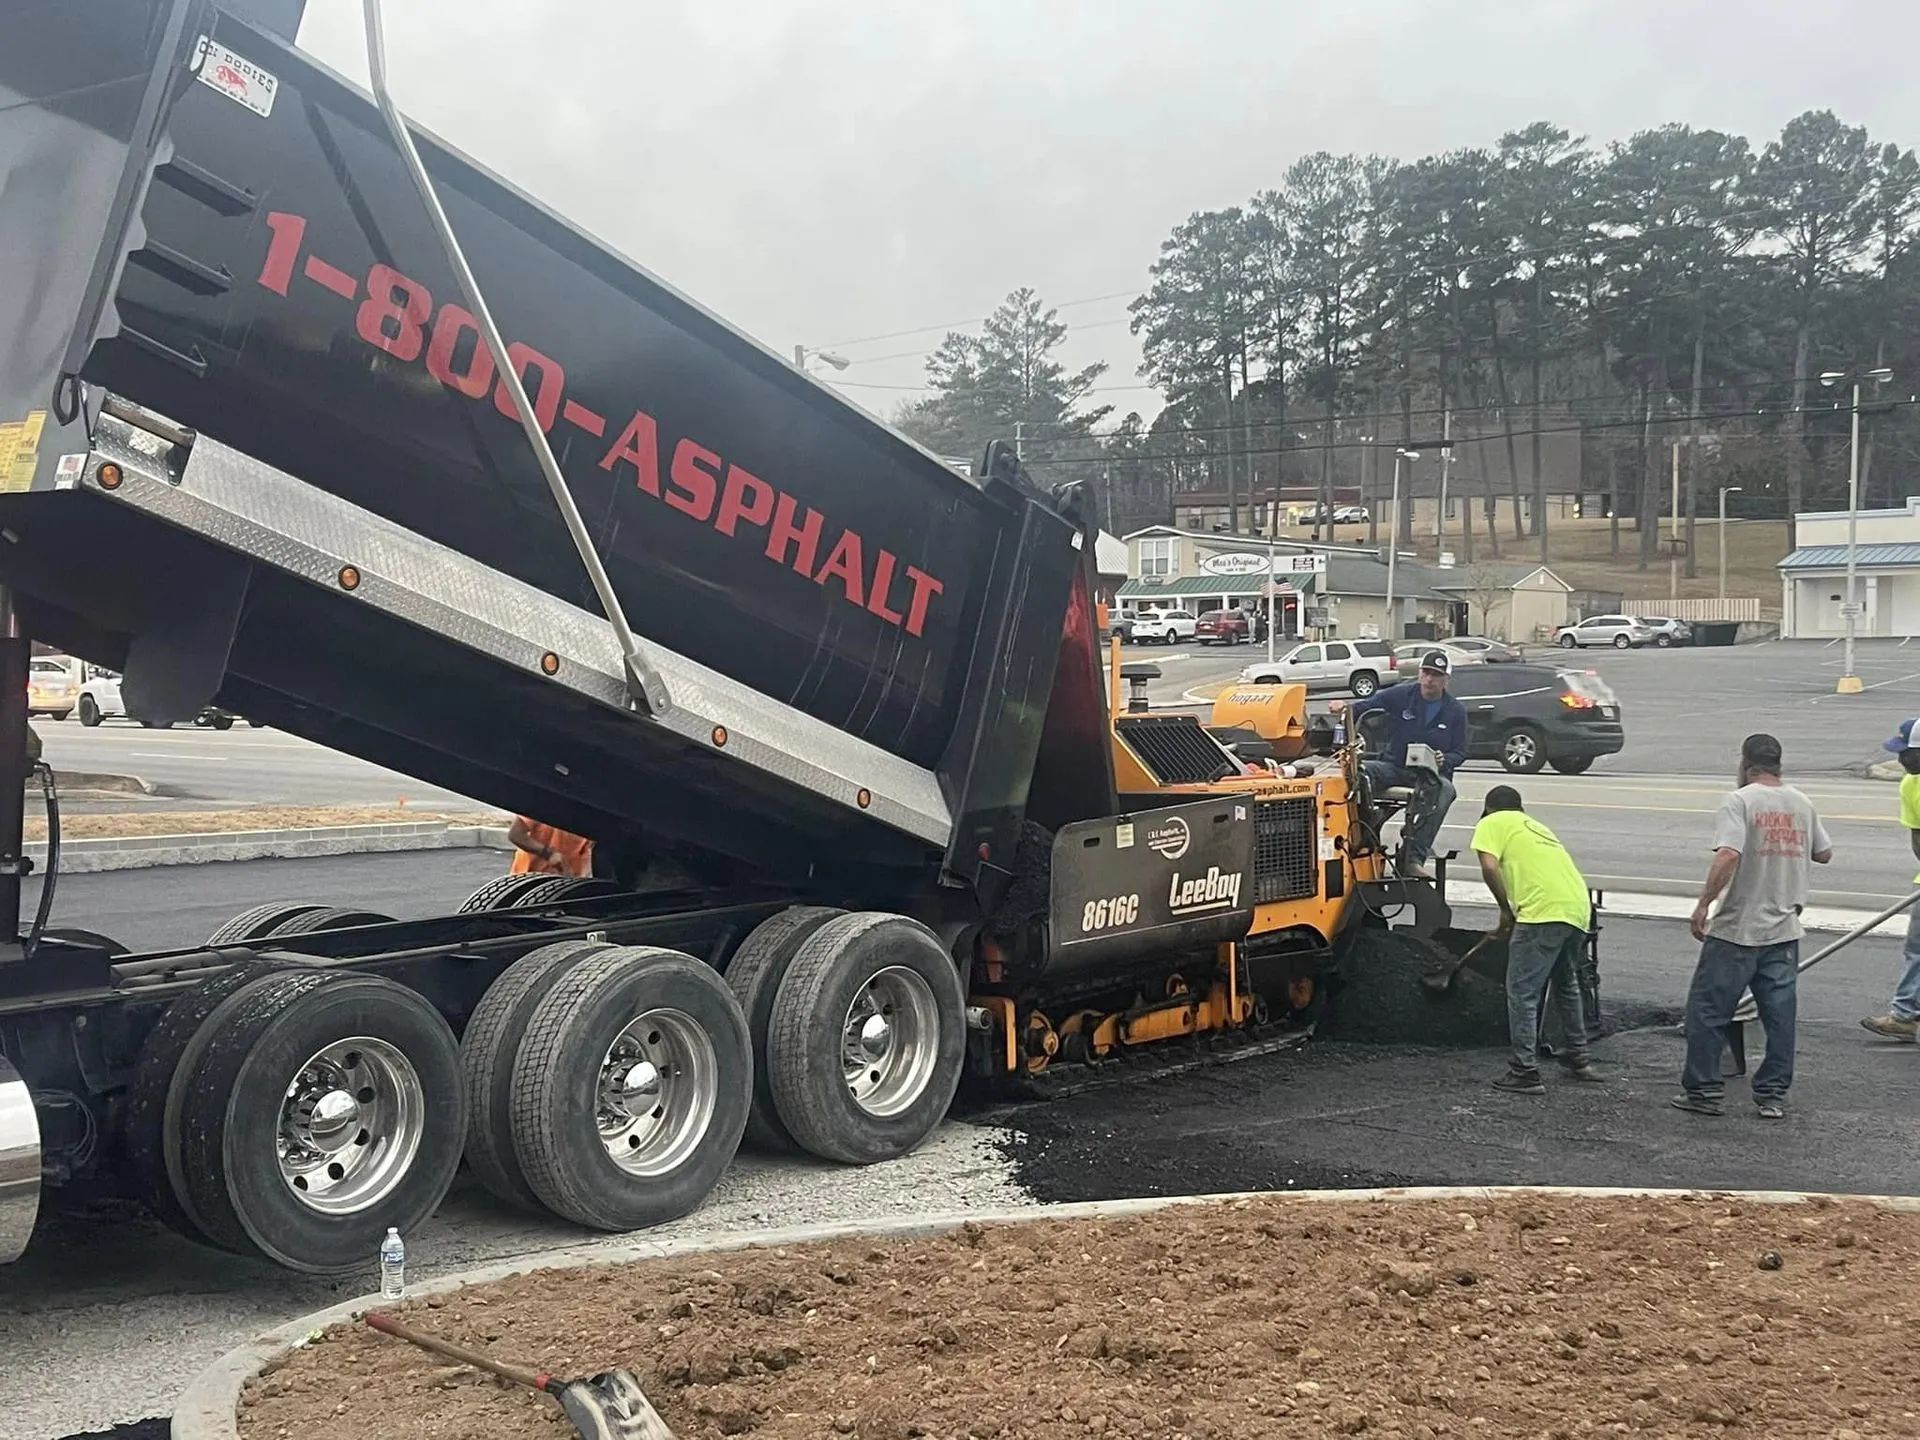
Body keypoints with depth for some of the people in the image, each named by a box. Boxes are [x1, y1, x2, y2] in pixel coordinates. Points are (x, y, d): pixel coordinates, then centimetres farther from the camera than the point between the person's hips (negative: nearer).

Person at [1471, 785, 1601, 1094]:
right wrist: (1515, 911, 42)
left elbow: (1490, 867, -6)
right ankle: (1579, 1061, 36)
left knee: (1522, 992, -1)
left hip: (1544, 910, -8)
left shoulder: (1492, 823, 10)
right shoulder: (1535, 826, 32)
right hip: (1578, 907, 8)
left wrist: (1506, 910, 6)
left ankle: (1525, 1072, -3)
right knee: (1567, 985, 27)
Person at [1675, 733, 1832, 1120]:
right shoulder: (1802, 805, 7)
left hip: (1737, 931, -6)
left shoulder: (1740, 801, -12)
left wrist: (1704, 903, -19)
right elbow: (1824, 853, 19)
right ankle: (1773, 1095, 13)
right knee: (1779, 1015, 9)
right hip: (1784, 931, 6)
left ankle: (1702, 1090, 8)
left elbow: (1728, 855, -23)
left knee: (1708, 1009, 4)